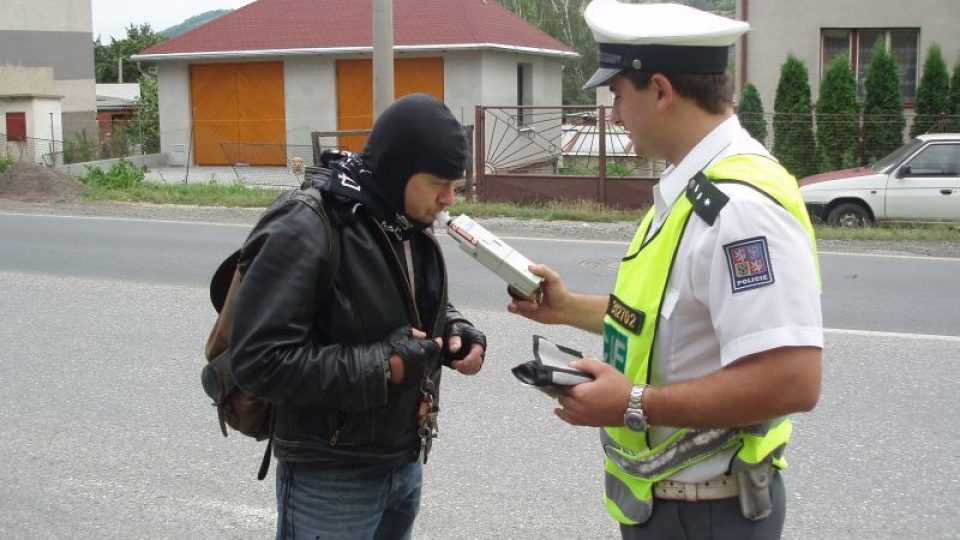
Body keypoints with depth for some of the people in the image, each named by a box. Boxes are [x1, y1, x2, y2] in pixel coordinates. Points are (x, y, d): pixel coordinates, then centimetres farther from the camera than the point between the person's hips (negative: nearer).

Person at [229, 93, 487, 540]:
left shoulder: (409, 225, 4)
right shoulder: (305, 233, -21)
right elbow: (259, 361, -25)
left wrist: (453, 330, -3)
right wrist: (382, 367, -25)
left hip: (405, 463, 7)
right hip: (330, 479, -7)